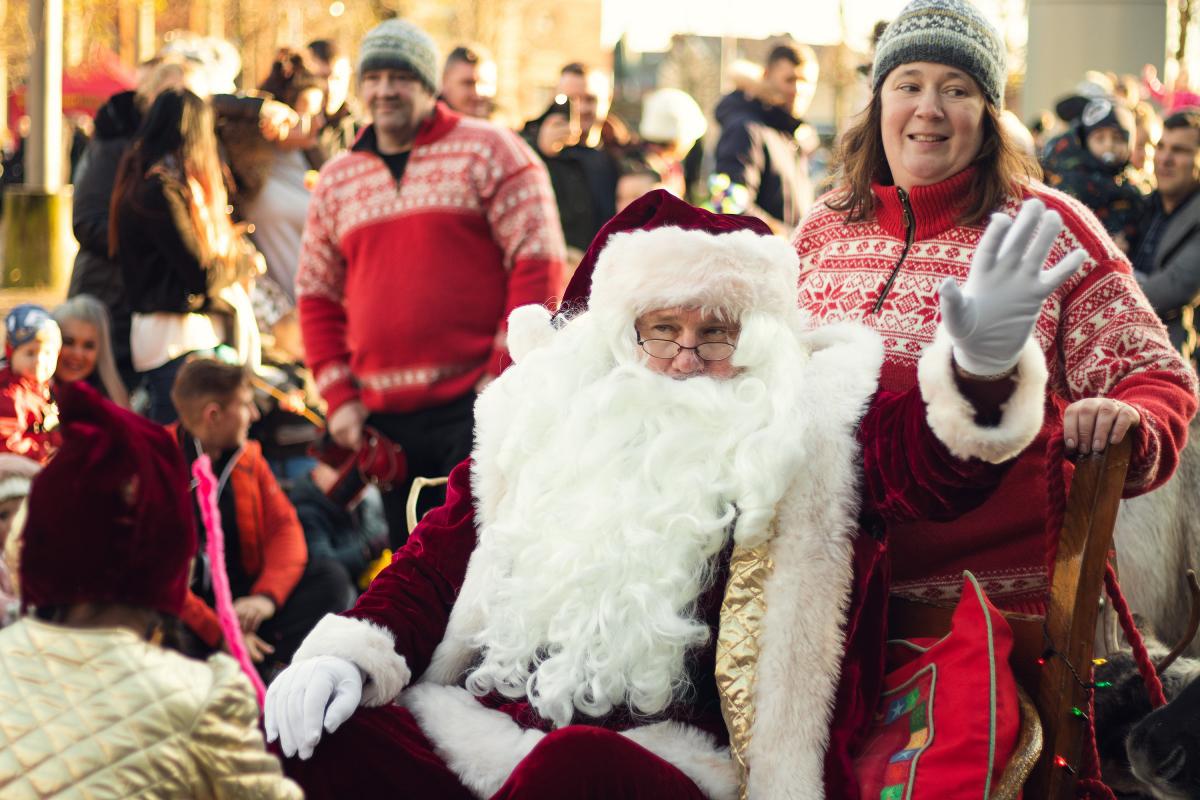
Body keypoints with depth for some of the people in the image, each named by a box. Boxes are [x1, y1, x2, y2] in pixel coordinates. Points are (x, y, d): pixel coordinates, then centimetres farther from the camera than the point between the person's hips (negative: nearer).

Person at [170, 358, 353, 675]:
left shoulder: (247, 457, 8)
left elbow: (284, 528, 0)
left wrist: (266, 596, -20)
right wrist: (219, 633, -25)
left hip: (242, 600, 6)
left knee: (329, 577, -15)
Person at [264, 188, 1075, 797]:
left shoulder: (808, 424, 9)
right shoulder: (549, 413, 20)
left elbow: (924, 458, -10)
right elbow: (444, 550, 21)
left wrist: (982, 368, -33)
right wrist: (350, 652, 2)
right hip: (487, 725, 4)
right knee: (314, 733, -23)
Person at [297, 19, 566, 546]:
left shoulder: (485, 151, 0)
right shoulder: (336, 180, 14)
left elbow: (537, 261, -5)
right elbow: (316, 294, 18)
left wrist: (505, 374, -11)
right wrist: (339, 396, 7)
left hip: (475, 403, -5)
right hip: (384, 417, 5)